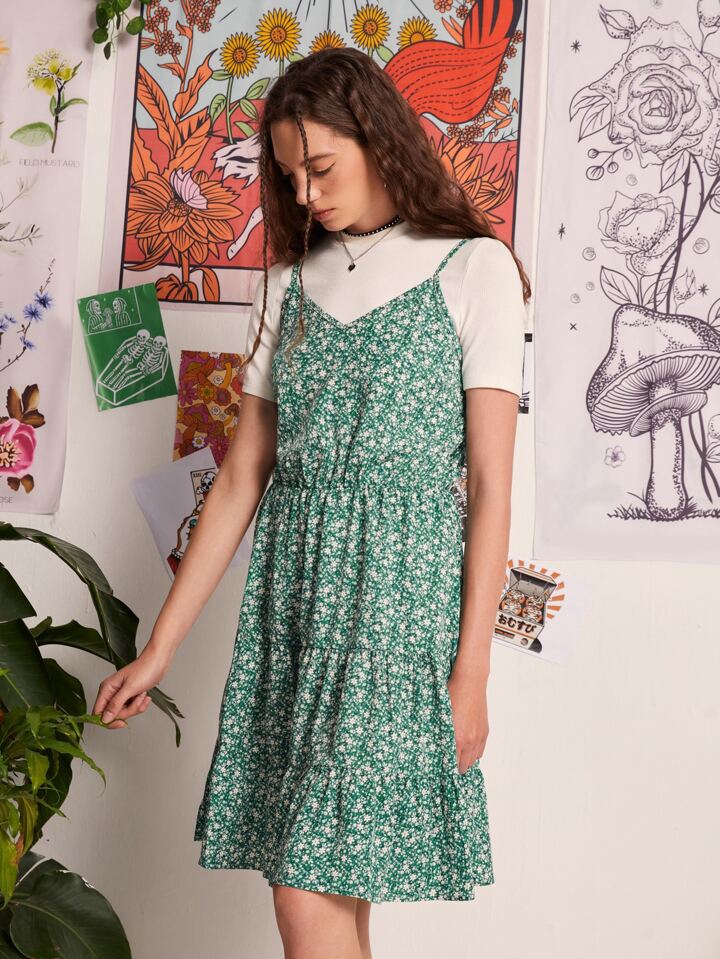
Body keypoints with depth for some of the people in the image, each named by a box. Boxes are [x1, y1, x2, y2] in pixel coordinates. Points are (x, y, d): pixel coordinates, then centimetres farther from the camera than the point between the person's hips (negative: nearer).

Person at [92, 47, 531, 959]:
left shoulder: (472, 269, 0)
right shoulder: (291, 282, 14)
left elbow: (490, 484, -4)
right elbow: (241, 478, 12)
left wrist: (473, 669, -8)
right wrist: (159, 648, 9)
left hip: (399, 588, -5)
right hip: (290, 599, 5)